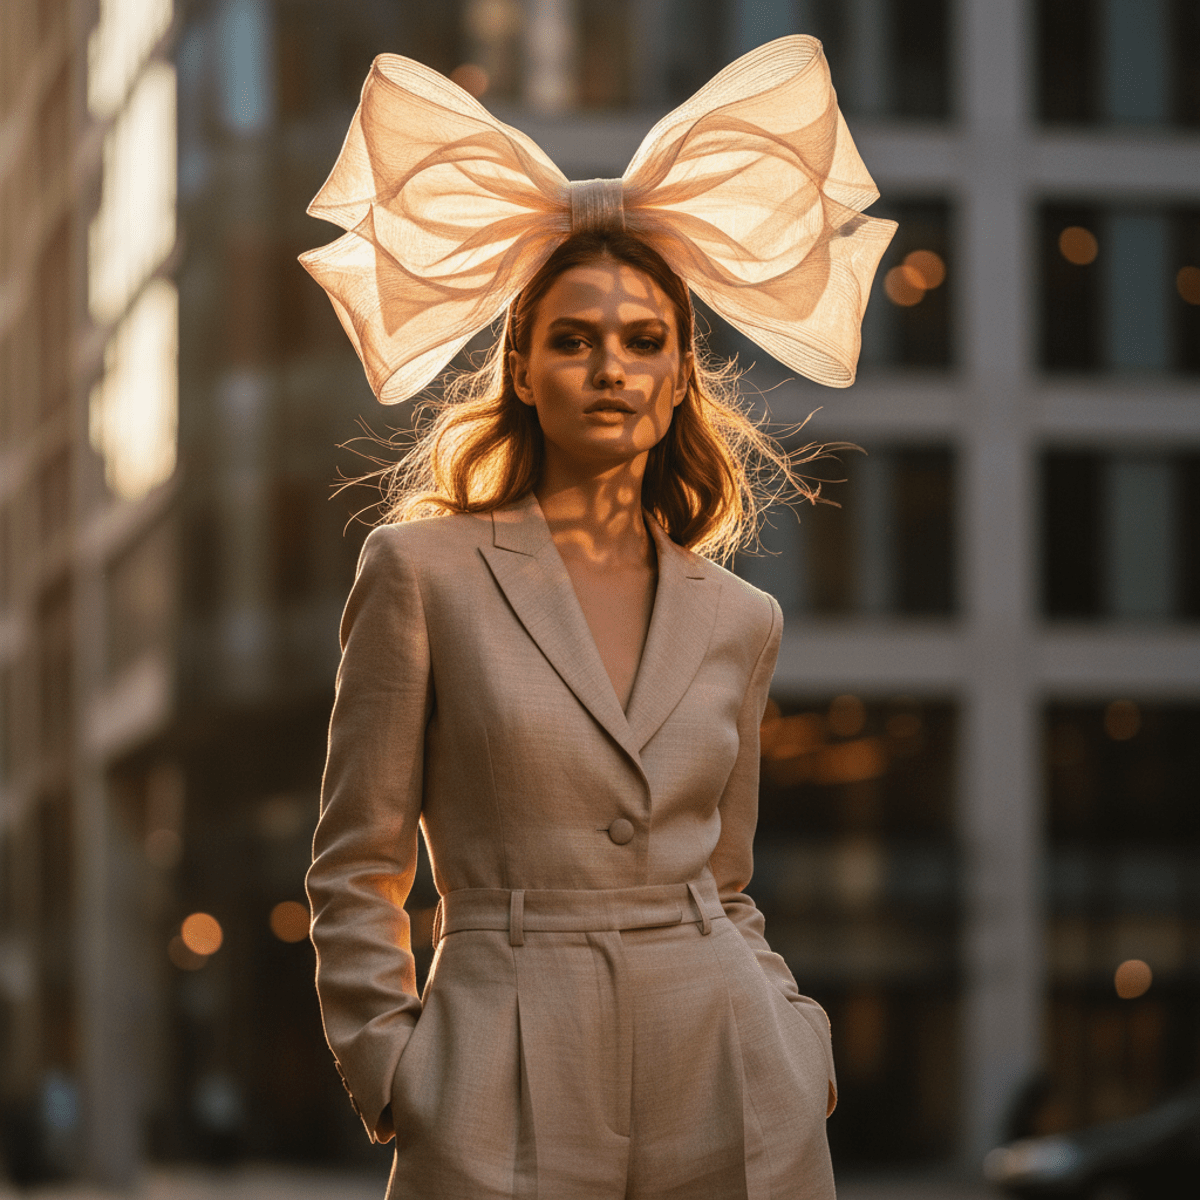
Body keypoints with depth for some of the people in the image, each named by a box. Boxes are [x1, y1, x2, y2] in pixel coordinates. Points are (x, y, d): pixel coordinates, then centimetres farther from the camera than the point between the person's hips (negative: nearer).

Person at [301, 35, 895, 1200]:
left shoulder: (737, 620, 11)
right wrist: (392, 1070, -5)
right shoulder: (423, 571, 2)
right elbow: (356, 867, 3)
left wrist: (801, 1046, 4)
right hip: (509, 1099, -3)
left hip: (726, 1101, 3)